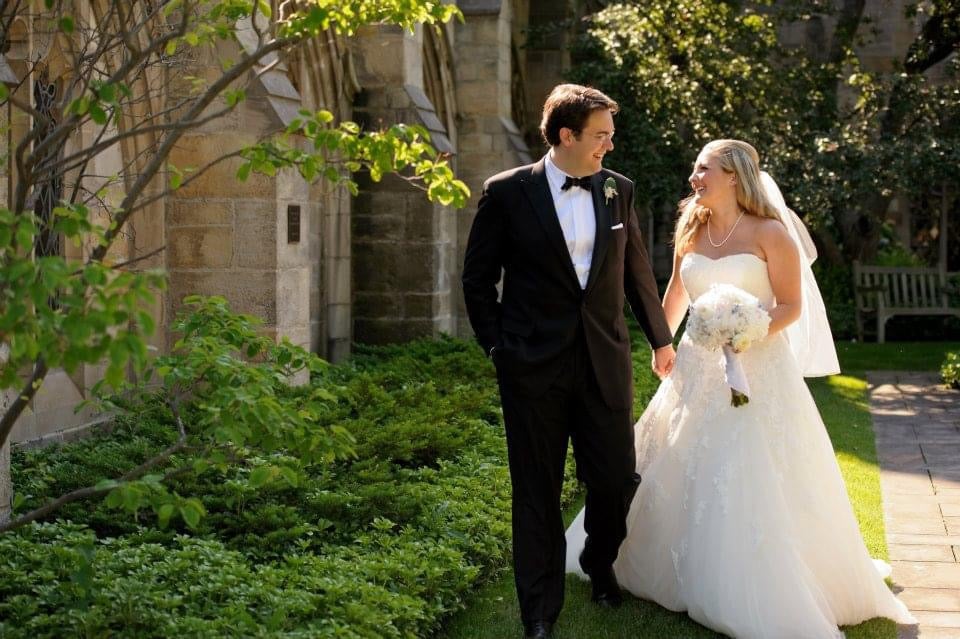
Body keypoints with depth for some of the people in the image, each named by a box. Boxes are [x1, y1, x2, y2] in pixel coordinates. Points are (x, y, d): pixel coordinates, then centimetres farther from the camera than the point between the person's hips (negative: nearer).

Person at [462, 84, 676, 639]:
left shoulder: (618, 189, 6)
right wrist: (498, 345, -1)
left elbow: (638, 271, 16)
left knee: (617, 479, 5)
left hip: (606, 363, 3)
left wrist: (660, 338, 22)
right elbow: (478, 278, 2)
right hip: (534, 366, -3)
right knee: (538, 491, 5)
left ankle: (601, 565, 37)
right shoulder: (508, 192, -5)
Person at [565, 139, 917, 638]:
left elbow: (792, 306, -9)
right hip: (698, 369, 6)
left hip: (757, 368, -5)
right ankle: (690, 574, 27)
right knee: (682, 474, 10)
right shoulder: (690, 232, 6)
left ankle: (766, 596, 8)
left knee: (753, 481, -6)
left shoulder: (769, 233, -9)